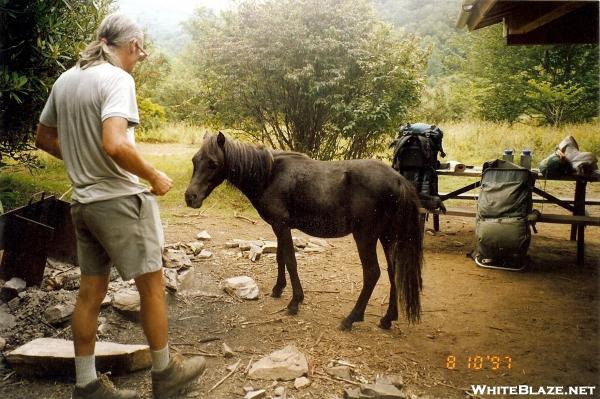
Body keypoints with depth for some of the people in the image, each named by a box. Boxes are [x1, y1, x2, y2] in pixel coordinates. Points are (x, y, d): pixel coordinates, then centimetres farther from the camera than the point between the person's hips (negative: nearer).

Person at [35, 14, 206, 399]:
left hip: (83, 202, 8)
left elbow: (44, 139, 17)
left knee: (91, 291, 13)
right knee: (152, 285, 7)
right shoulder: (117, 78, -16)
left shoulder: (65, 80, 9)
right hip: (120, 201, -8)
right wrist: (154, 176, -16)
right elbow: (115, 144, -30)